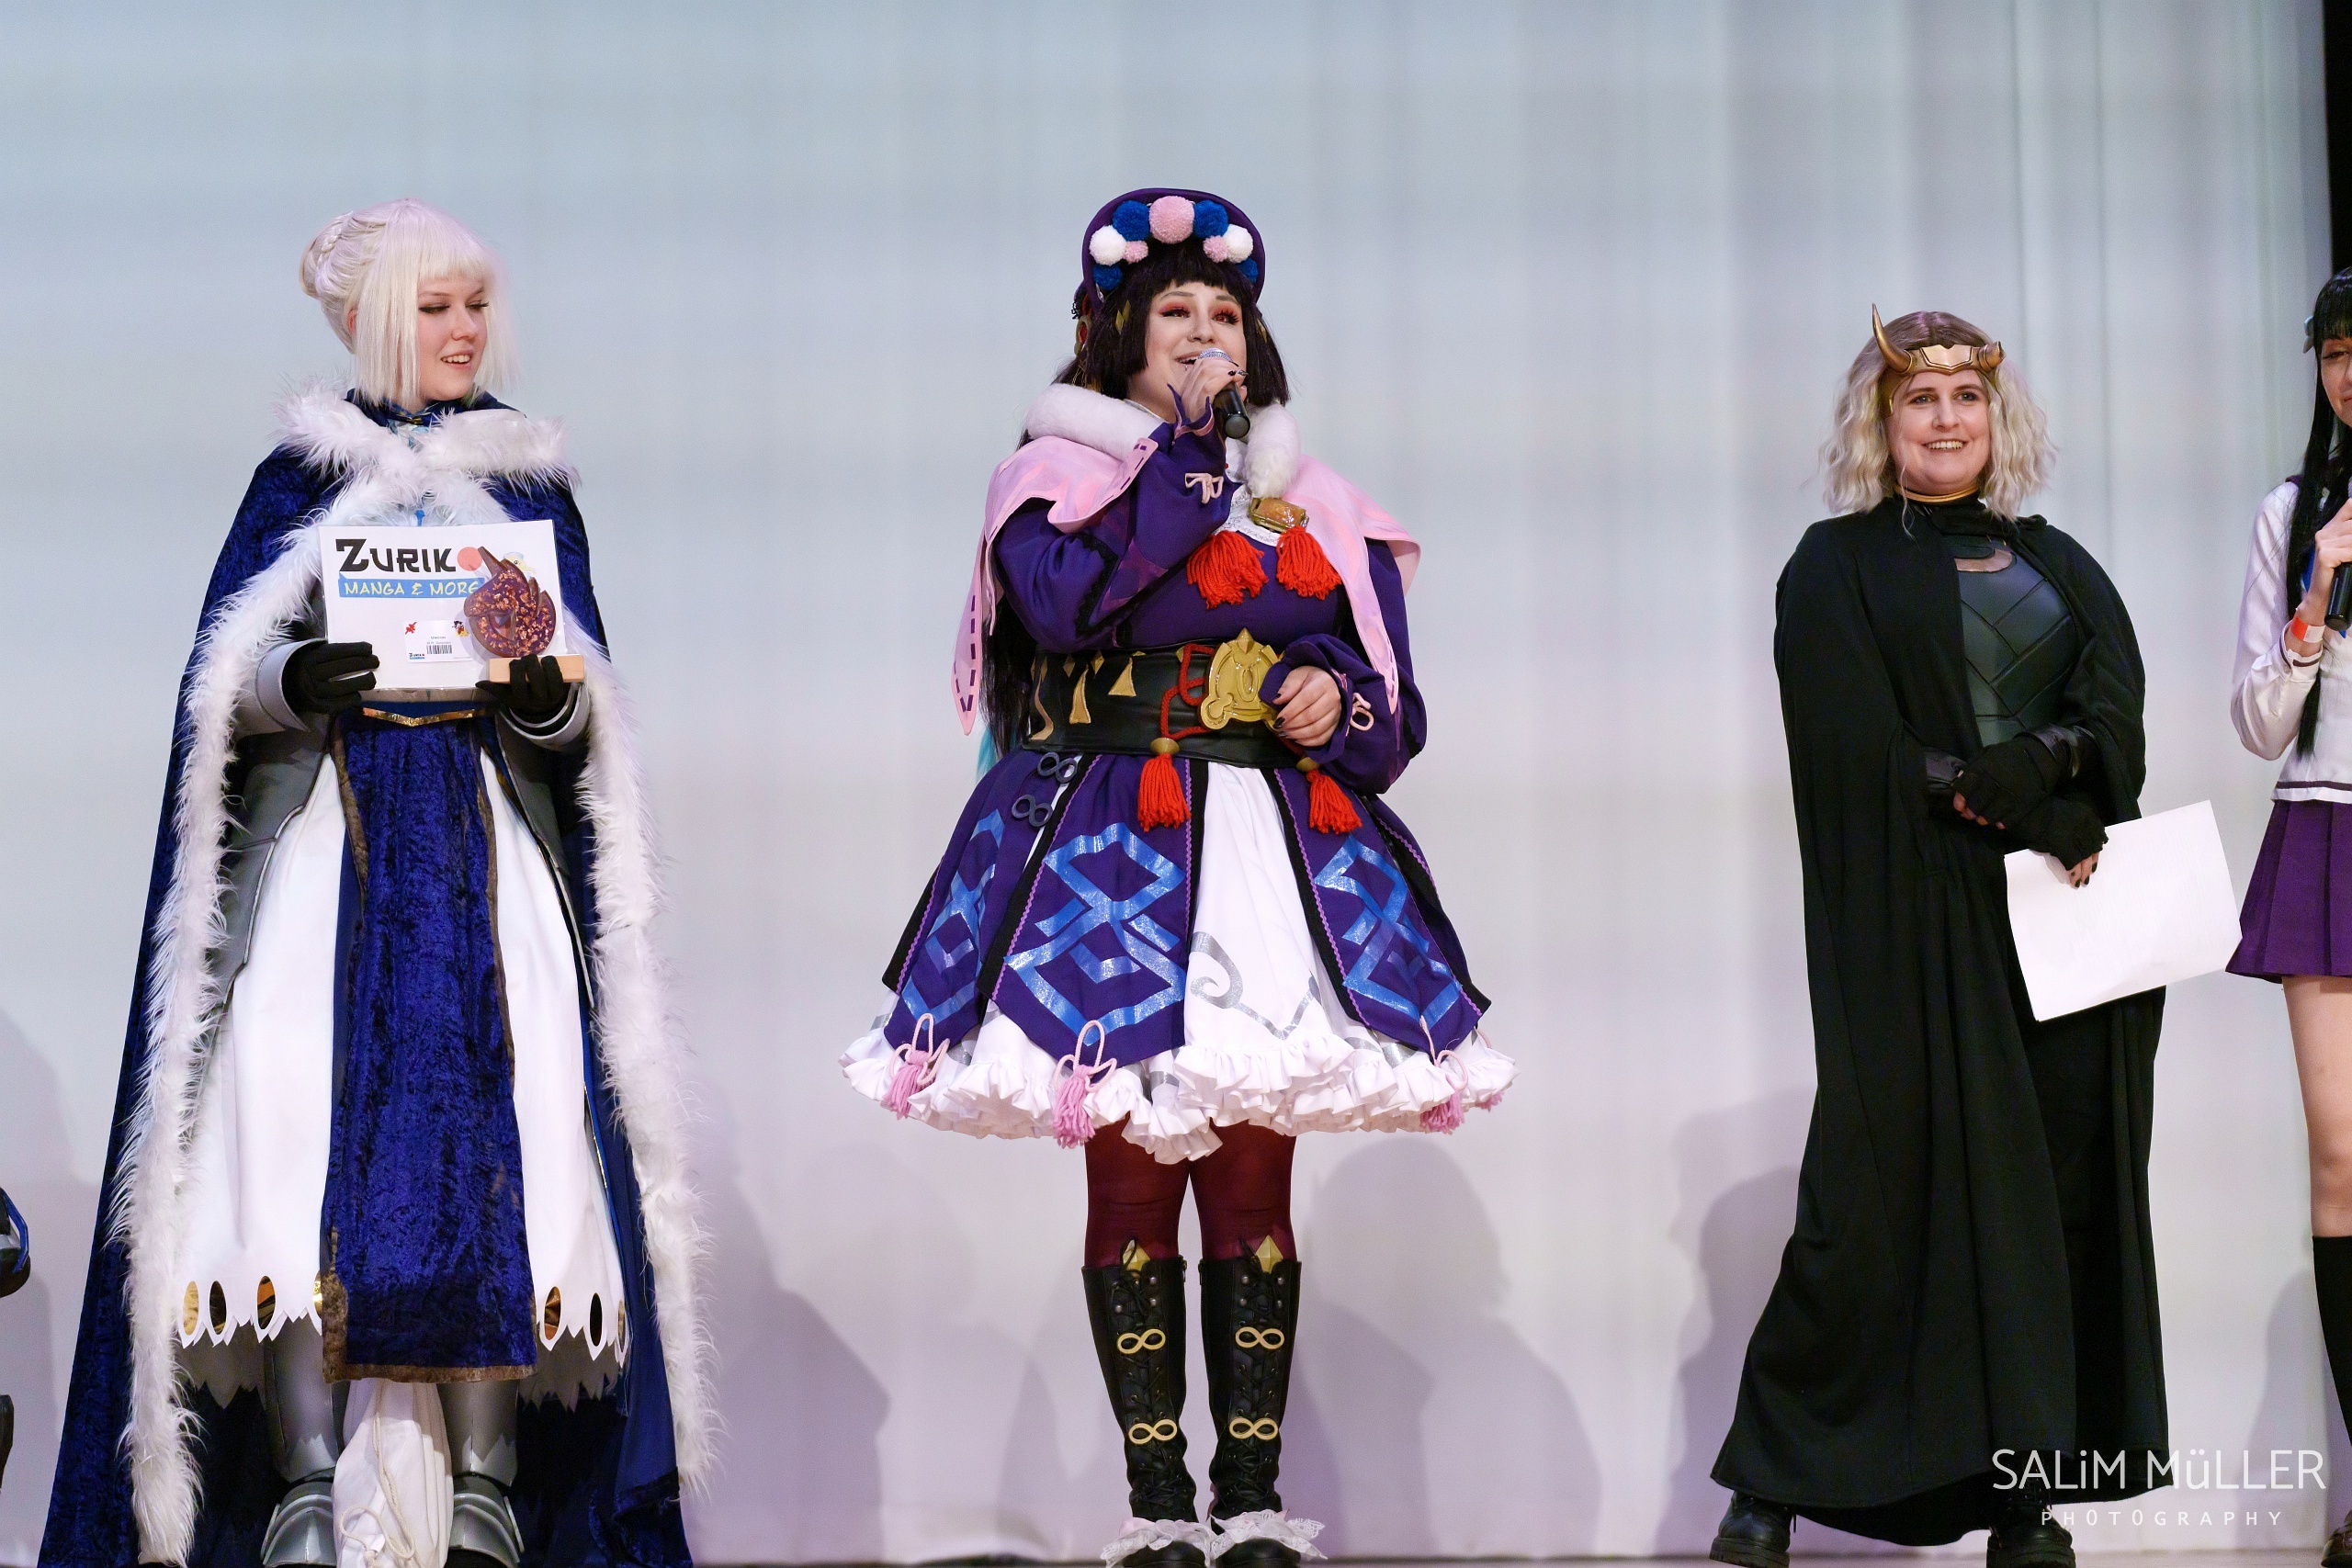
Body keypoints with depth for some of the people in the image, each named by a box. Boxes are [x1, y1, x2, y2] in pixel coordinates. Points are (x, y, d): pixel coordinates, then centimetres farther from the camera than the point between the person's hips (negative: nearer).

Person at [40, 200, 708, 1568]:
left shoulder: (532, 482, 15)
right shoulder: (304, 473, 13)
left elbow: (591, 707, 8)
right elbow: (225, 677, 4)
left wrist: (545, 694, -15)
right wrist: (298, 681, -18)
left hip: (491, 840, 1)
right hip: (327, 832, -1)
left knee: (499, 1110, -13)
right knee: (298, 1097, -16)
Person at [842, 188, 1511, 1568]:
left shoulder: (1313, 506, 16)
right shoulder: (1058, 474, 6)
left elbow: (1393, 710, 17)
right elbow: (1064, 598, -18)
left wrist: (1342, 705, -8)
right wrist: (1188, 441, -9)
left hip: (1277, 864, 3)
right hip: (1113, 866, -2)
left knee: (1254, 1190, -1)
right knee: (1131, 1184, -2)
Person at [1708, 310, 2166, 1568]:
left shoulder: (2061, 567, 18)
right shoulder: (1837, 568, 6)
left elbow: (2115, 727, 3)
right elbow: (1865, 757, -6)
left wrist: (1989, 779, -15)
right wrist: (2039, 818, -12)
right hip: (1915, 924, -4)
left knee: (2060, 1185, 0)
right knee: (1892, 1183, -8)